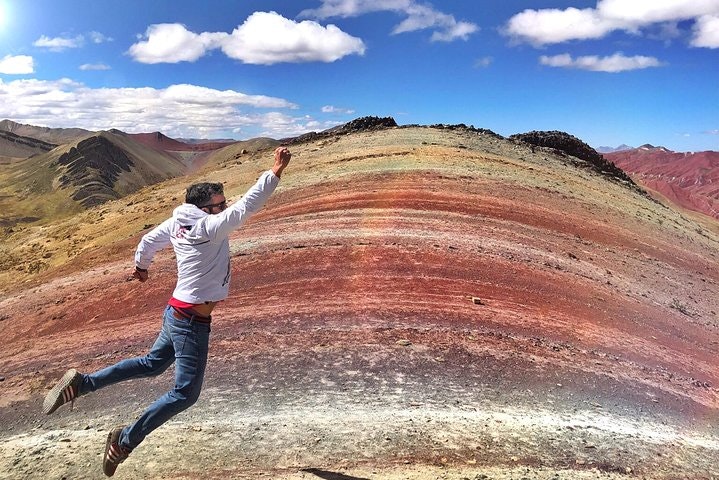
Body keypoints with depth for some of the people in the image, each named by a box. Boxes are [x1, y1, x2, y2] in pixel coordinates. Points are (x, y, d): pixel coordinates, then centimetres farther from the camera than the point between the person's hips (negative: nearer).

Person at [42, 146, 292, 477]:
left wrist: (141, 266, 39)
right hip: (192, 322, -9)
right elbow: (247, 206, -30)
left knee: (152, 364, 30)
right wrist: (274, 173, -28)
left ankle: (82, 383, 28)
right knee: (185, 394, 3)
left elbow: (148, 241, 19)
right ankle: (125, 441, 13)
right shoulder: (209, 227, -22)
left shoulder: (176, 223, 3)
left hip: (176, 313, 9)